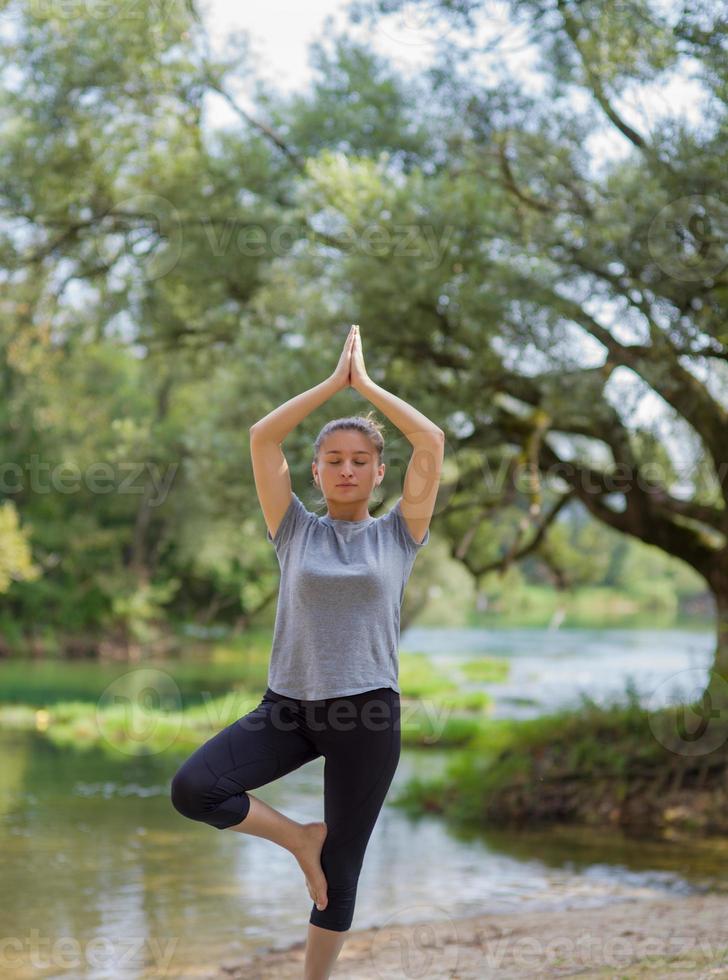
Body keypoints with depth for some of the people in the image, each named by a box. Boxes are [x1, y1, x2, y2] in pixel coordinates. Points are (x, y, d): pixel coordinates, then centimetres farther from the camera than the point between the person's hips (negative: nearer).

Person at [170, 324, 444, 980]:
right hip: (289, 704, 1)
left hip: (367, 713, -1)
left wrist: (365, 383, 2)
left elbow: (432, 442, -3)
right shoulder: (295, 531, 7)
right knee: (193, 789, -22)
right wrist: (333, 382, 1)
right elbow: (262, 437, 0)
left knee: (340, 874, 4)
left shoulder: (399, 534, 5)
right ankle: (300, 839, 3)